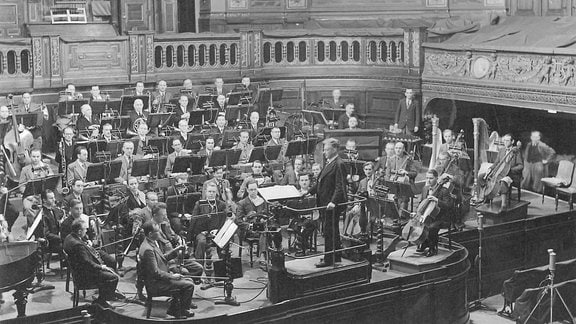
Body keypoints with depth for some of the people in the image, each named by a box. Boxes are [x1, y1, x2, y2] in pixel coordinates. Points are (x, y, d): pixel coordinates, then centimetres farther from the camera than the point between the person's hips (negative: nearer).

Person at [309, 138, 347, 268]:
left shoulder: (339, 165, -15)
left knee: (329, 232, -5)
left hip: (332, 205, -10)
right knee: (333, 231, 16)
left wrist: (333, 202, -32)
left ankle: (328, 259, 1)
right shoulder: (328, 163, 15)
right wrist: (309, 192, 20)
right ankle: (336, 257, 25)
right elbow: (321, 183, 24)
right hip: (325, 203, 10)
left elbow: (340, 186, -23)